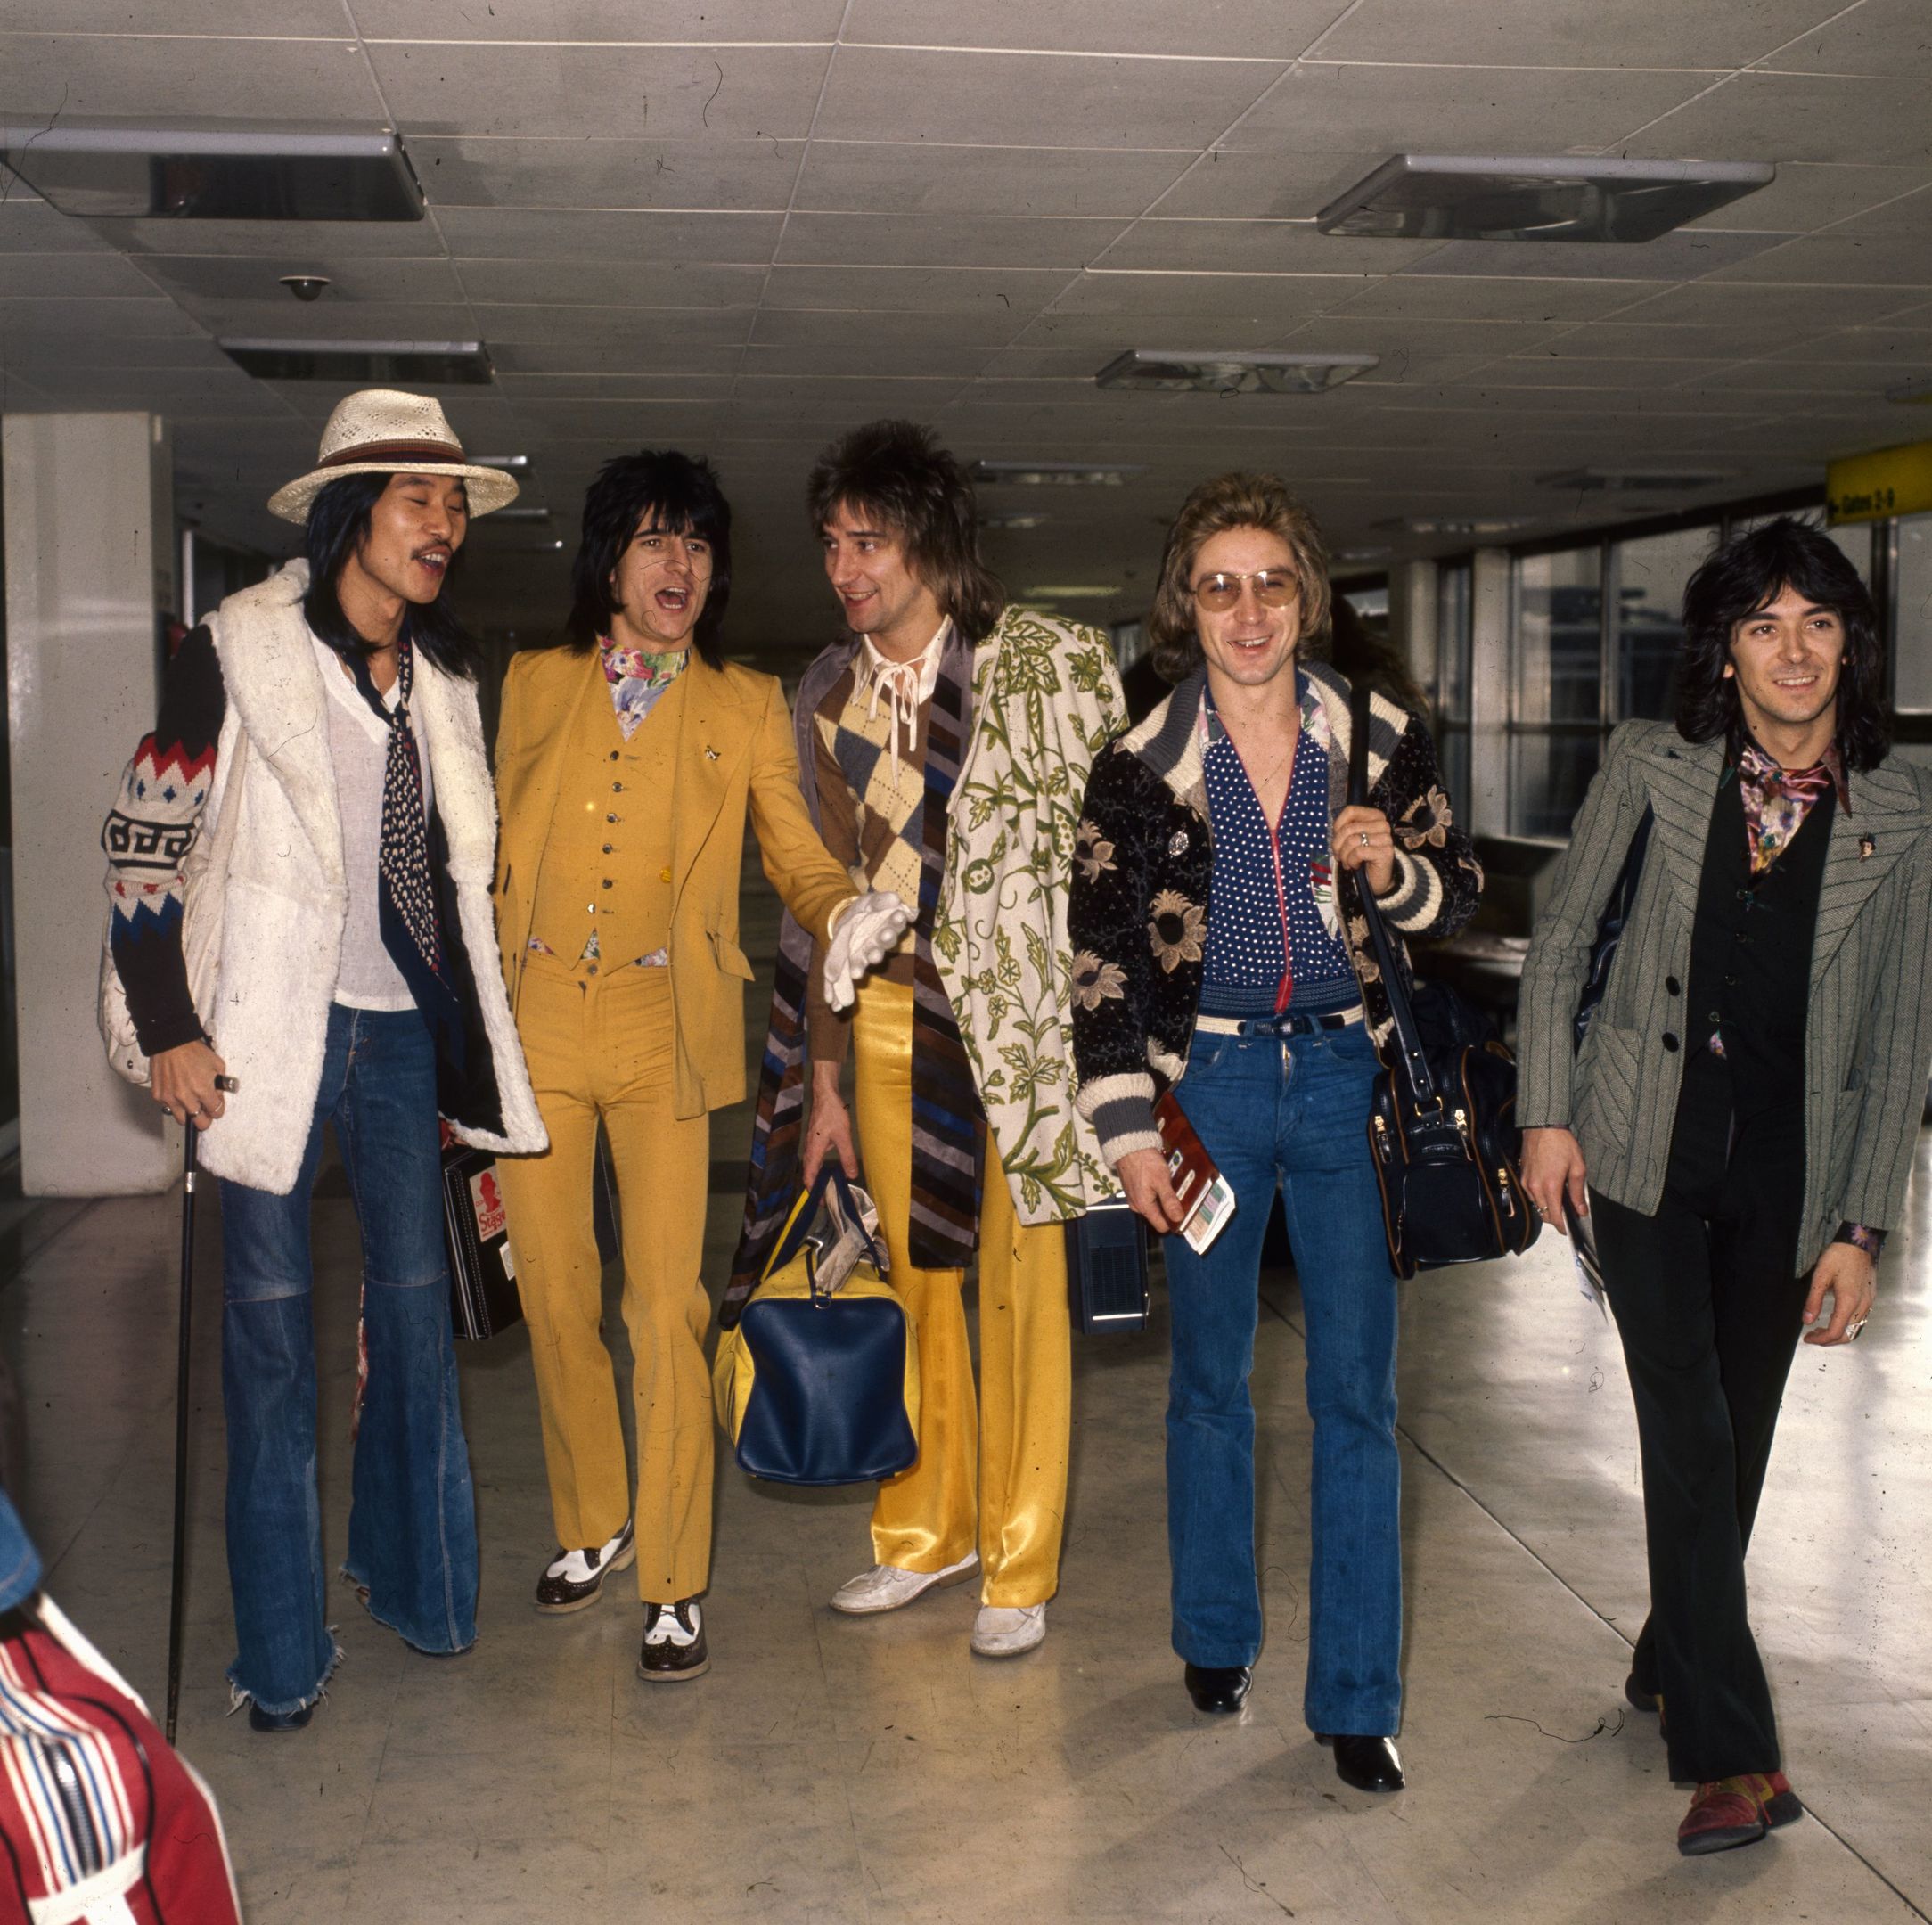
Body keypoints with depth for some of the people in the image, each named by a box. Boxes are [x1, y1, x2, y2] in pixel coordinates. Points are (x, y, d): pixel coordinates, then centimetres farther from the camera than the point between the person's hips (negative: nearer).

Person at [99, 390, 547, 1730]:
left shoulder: (445, 676, 9)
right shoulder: (242, 650, -8)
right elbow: (145, 841, -8)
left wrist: (472, 1038, 15)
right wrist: (168, 1029, -11)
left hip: (404, 1027, 5)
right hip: (271, 1029, -5)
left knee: (416, 1301, 9)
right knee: (271, 1317, 0)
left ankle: (412, 1572, 28)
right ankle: (282, 1649, 11)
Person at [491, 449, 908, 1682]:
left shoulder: (748, 706, 6)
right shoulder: (535, 686, 10)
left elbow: (800, 856, 3)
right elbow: (501, 853, 14)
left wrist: (850, 914, -19)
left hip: (665, 1028, -2)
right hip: (538, 1022, 2)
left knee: (666, 1308, -6)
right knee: (554, 1294, 9)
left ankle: (673, 1584, 4)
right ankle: (593, 1524, 30)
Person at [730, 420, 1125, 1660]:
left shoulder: (1047, 664, -7)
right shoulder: (829, 693, 7)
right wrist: (819, 1080, 9)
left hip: (1009, 1013, -4)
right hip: (884, 1013, 4)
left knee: (1021, 1287, 1)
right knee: (912, 1279, 11)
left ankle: (1019, 1567, 14)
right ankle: (930, 1530, 28)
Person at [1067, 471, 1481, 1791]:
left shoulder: (1383, 742, 1)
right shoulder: (1142, 766, -2)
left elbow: (1460, 898, 11)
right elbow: (1102, 958, -1)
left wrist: (1392, 869, -12)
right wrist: (1128, 1129, -5)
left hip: (1349, 1079, 1)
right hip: (1210, 1085, 0)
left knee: (1358, 1393, 1)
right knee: (1210, 1378, 12)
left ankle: (1356, 1695, 11)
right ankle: (1217, 1636, 31)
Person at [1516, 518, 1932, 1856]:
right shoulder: (1655, 767, -6)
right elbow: (1560, 939, 5)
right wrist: (1547, 1113, -1)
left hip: (1789, 1172, 2)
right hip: (1649, 1151, -1)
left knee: (1736, 1442, 12)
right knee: (1690, 1437, -8)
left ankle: (1671, 1666, 36)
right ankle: (1731, 1753, -3)